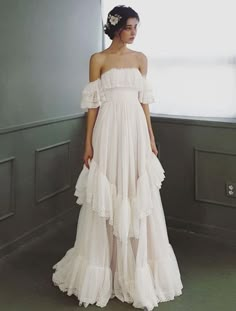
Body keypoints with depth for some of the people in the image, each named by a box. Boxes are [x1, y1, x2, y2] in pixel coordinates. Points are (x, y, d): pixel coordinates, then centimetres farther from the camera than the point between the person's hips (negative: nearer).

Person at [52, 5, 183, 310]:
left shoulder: (140, 58, 11)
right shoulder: (98, 59, 1)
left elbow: (143, 100, 12)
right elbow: (93, 104, -2)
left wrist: (151, 137, 9)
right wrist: (88, 142, -6)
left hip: (136, 131, 3)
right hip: (109, 132, -3)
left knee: (139, 200, 6)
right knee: (107, 200, 3)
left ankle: (137, 271, 22)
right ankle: (103, 270, 19)